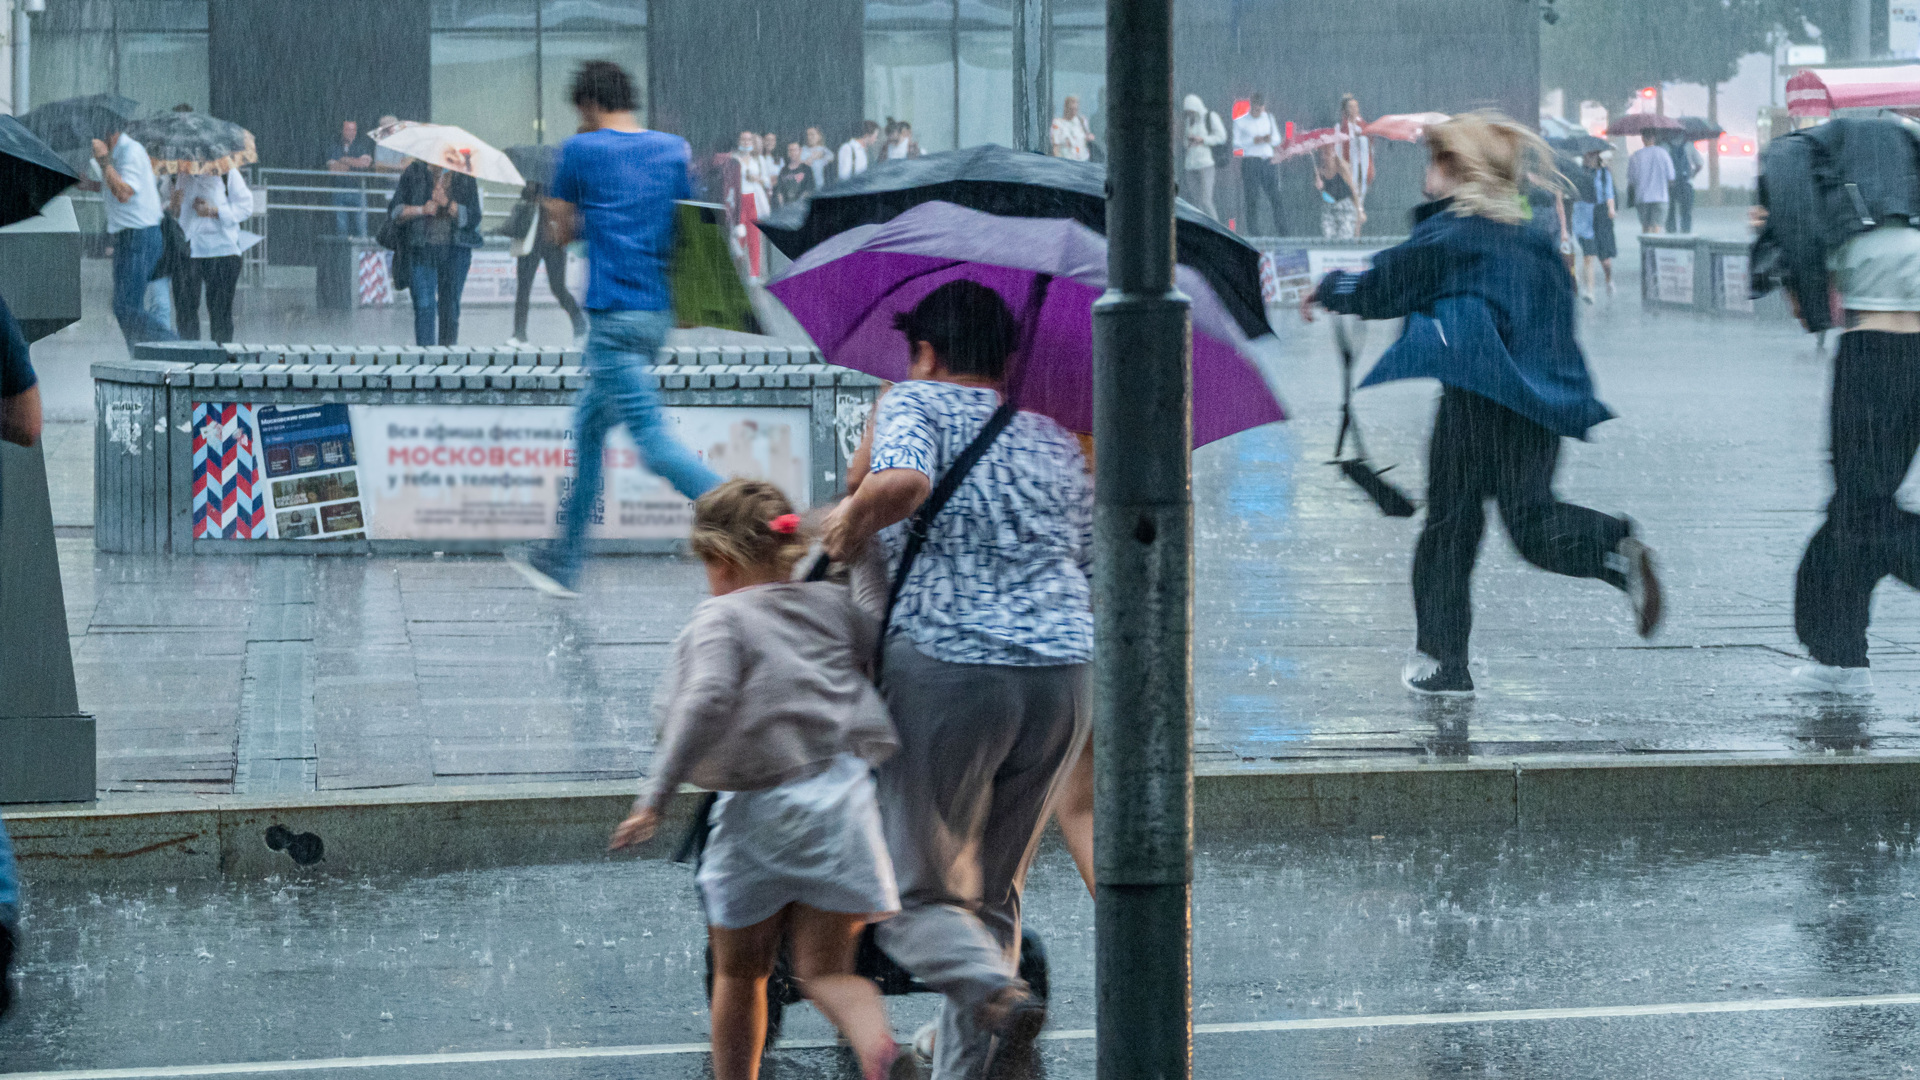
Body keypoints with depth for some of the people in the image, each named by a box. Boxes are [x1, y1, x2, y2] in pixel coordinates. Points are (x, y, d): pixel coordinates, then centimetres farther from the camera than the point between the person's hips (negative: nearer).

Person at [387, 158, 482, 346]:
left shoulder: (465, 178, 6)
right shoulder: (414, 173, 7)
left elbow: (473, 218, -1)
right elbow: (395, 210, 5)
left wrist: (447, 204, -15)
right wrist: (421, 210, -11)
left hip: (455, 248, 1)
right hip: (421, 249, -1)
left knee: (449, 305, 2)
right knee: (423, 305, -7)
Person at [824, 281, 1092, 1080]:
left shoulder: (915, 404, 2)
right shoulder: (1057, 443, 19)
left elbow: (902, 482, -19)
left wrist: (853, 519, -1)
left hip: (946, 666, -5)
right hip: (1065, 674, 5)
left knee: (919, 893, 3)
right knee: (993, 890, 17)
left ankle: (989, 983, -26)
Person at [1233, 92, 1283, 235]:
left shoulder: (1269, 118, 15)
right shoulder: (1240, 122, 3)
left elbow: (1277, 139, 16)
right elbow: (1235, 143, -4)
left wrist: (1270, 139, -6)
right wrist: (1253, 141, -14)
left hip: (1268, 161, 3)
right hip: (1250, 161, -3)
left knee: (1275, 196, -3)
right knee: (1252, 199, -6)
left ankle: (1281, 231, -1)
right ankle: (1253, 233, -3)